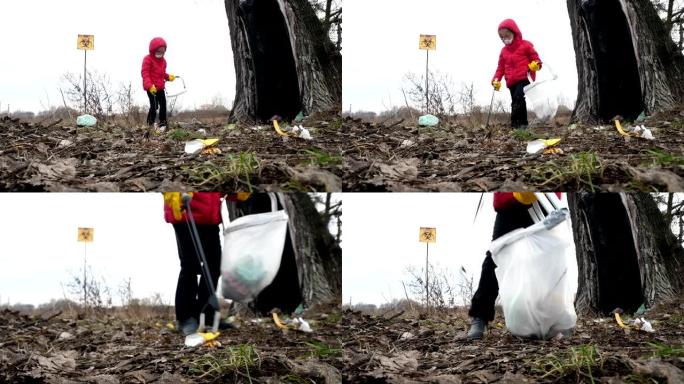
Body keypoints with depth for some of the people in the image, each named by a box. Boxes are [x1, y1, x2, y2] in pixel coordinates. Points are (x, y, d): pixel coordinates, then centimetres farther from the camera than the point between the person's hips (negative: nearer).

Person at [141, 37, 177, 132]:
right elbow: (145, 73, -19)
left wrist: (168, 76, 3)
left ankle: (162, 123, 18)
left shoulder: (163, 61, 13)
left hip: (160, 88, 8)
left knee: (163, 105, 9)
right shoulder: (148, 60, -12)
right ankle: (151, 123, -2)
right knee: (154, 105, -12)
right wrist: (149, 85, -30)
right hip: (151, 88, -8)